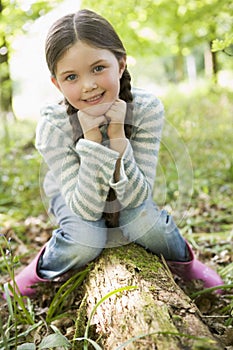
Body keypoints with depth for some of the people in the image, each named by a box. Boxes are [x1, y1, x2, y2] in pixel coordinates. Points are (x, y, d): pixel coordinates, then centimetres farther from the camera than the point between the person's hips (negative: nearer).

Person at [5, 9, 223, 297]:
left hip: (130, 192, 1)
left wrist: (117, 135, -43)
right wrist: (92, 138, -44)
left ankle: (184, 261, 7)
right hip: (74, 193, -1)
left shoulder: (147, 109, -30)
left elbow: (136, 197, -29)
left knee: (145, 225, -27)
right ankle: (40, 272, 5)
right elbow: (87, 210, -33)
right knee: (85, 241, -29)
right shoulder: (52, 127, -32)